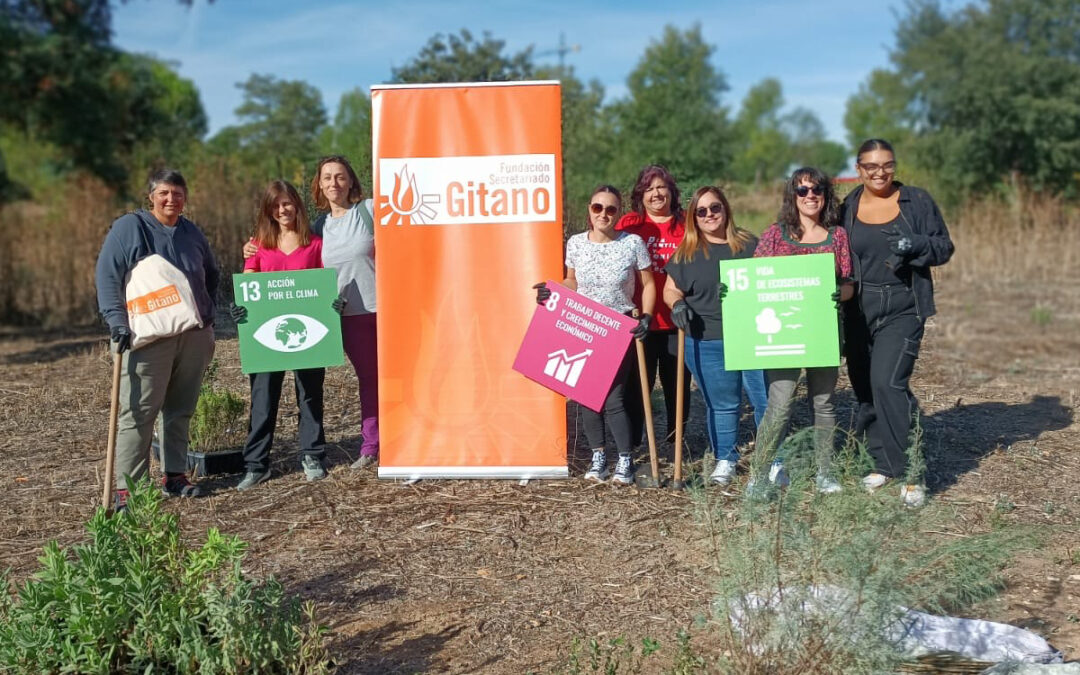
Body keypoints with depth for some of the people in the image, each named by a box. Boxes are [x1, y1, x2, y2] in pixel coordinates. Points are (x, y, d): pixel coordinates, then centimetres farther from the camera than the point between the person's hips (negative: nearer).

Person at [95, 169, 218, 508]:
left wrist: (209, 313, 15)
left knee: (181, 410, 9)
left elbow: (212, 275, 27)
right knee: (139, 412, -8)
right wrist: (117, 322, -16)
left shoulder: (192, 232, 14)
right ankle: (126, 486, -4)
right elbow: (106, 276, -7)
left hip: (194, 336, 5)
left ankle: (174, 474, 19)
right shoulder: (129, 227, -2)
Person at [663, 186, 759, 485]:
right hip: (707, 342, 0)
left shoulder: (749, 244, 8)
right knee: (722, 404, 7)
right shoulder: (685, 252, 9)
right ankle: (725, 459, 24)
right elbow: (671, 289, 12)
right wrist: (677, 305, -11)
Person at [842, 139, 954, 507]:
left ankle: (911, 474, -8)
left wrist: (915, 245, -18)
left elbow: (944, 247, 2)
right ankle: (883, 463, 26)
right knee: (864, 388, 8)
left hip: (903, 308, -3)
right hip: (859, 310, 4)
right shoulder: (847, 208, 6)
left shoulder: (916, 201, 0)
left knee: (887, 382, -17)